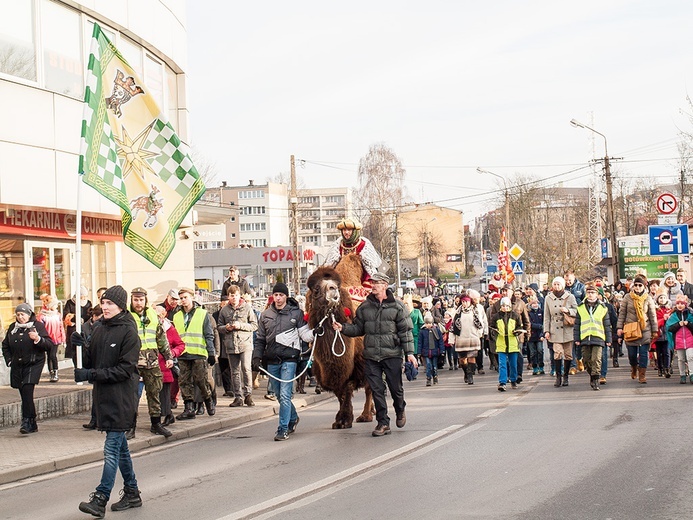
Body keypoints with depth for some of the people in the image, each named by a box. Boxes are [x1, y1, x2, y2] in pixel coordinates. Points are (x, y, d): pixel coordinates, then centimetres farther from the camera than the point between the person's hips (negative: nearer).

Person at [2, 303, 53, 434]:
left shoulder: (38, 326, -1)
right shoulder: (13, 328, 12)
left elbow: (49, 345, -6)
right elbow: (5, 346, 23)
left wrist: (38, 339, -23)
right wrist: (9, 360, 10)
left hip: (33, 364, -5)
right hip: (17, 367, 5)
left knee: (27, 391, -18)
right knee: (24, 395, 6)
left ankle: (27, 422, -19)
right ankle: (32, 425, 14)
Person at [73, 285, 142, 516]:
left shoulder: (128, 332, -10)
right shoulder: (99, 330, 11)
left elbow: (126, 369, -15)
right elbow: (90, 363, 12)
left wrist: (92, 374, -19)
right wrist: (83, 347, -7)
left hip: (122, 397, -8)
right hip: (103, 394, 8)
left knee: (112, 447, -10)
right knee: (120, 445, 15)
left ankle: (100, 499, -14)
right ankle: (132, 493, 25)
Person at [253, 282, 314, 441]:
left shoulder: (296, 313, 2)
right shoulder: (266, 315, 12)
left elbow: (305, 335, 3)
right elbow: (260, 339, 16)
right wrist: (256, 357, 6)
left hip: (289, 359, -4)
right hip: (272, 360, 4)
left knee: (285, 395, -10)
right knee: (280, 395, 13)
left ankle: (283, 429, -6)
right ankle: (293, 418, 36)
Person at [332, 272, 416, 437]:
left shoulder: (397, 307, 0)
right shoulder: (364, 307, 8)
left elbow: (405, 331, 0)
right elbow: (358, 328, 14)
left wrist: (409, 352, -6)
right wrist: (343, 328, -4)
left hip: (392, 355, -2)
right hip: (371, 356, 3)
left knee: (396, 387, 5)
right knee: (377, 390, 1)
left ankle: (400, 411, 36)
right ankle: (383, 423, 8)